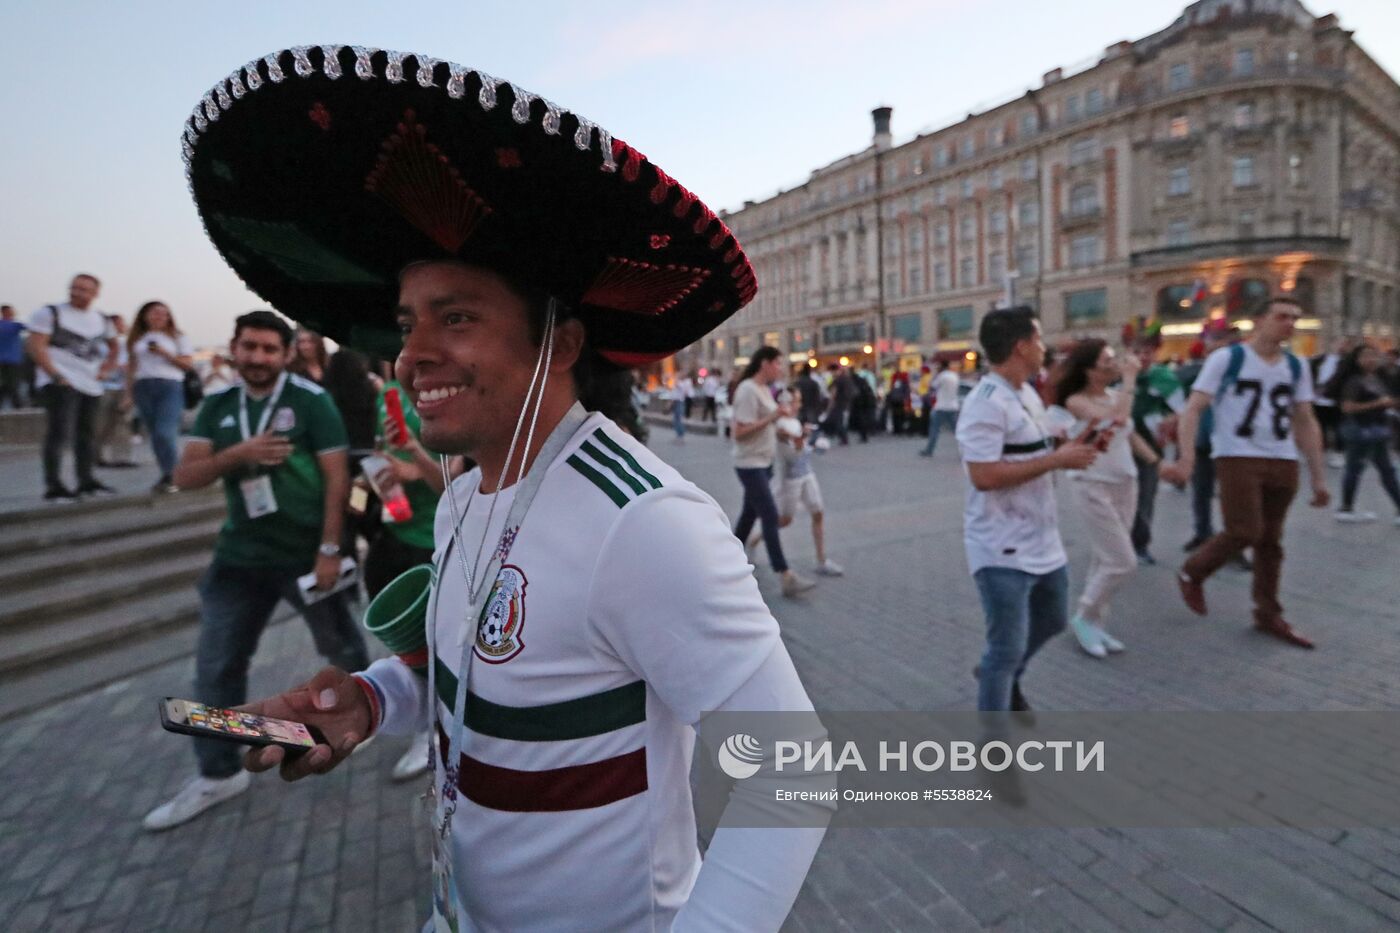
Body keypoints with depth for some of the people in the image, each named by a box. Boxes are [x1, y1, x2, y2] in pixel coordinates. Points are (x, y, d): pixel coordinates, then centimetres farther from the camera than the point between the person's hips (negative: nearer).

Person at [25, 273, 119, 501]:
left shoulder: (101, 320, 15)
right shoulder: (49, 313, -1)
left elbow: (113, 347, 30)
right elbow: (35, 346, -9)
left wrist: (106, 369, 12)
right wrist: (56, 376, -18)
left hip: (91, 385, 6)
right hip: (60, 383, -6)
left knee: (87, 434, 12)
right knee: (59, 433, -13)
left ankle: (86, 480, 21)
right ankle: (53, 486, -12)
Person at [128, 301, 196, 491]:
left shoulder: (177, 336, 11)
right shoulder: (137, 339, 20)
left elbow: (188, 364, 5)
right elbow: (132, 364, 22)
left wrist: (165, 353, -7)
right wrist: (130, 386, 11)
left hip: (170, 386, -4)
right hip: (143, 387, 4)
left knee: (165, 432, -17)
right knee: (154, 434, 1)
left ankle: (170, 476, -15)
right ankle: (167, 474, 6)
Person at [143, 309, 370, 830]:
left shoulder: (310, 400, -8)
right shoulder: (217, 408, 7)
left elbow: (336, 475, -11)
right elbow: (185, 477, 1)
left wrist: (330, 548, -15)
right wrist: (239, 452, -19)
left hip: (306, 554, -4)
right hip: (240, 556, 5)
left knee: (343, 651, 12)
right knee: (215, 667, 8)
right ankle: (218, 775, 24)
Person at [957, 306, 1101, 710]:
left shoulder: (1028, 393, 11)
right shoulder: (986, 404, -21)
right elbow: (983, 475, -29)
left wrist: (1071, 448, 1)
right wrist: (1057, 460, -22)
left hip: (1042, 541, 10)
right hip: (1003, 550, -10)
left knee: (1051, 621, 27)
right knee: (1008, 647, 0)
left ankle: (1003, 676, 51)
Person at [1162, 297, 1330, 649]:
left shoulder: (1297, 367, 11)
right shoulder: (1226, 358, -5)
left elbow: (1306, 423, 15)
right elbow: (1193, 409, -11)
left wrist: (1318, 476, 11)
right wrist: (1187, 457, -23)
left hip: (1283, 462, 5)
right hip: (1237, 458, -5)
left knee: (1271, 541, 8)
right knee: (1245, 532, -15)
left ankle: (1268, 615, 19)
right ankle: (1191, 574, 11)